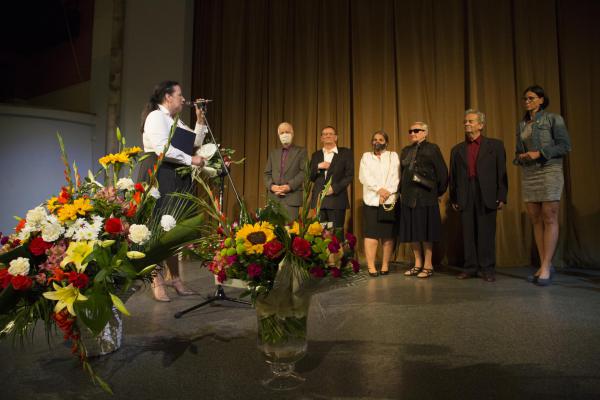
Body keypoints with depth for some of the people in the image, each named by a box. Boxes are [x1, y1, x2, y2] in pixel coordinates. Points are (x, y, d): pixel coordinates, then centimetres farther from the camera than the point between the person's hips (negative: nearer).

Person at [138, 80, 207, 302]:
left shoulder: (176, 120, 21)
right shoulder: (156, 116, -5)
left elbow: (196, 142, 23)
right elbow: (162, 149, -19)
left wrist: (200, 120, 13)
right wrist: (191, 160, -15)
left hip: (177, 179, 8)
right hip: (158, 176, -8)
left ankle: (174, 278, 15)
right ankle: (157, 281, 0)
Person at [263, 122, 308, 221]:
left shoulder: (301, 151, 7)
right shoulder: (273, 153, 20)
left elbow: (304, 172, -4)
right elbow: (267, 173, 14)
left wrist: (289, 186, -14)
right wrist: (271, 186, -5)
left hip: (292, 197, -4)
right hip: (274, 197, 4)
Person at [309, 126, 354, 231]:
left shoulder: (346, 153, 7)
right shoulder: (316, 155, 18)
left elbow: (349, 175, -1)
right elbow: (310, 177, 13)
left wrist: (334, 188, -11)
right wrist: (318, 167, -6)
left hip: (337, 199, -3)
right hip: (318, 199, 3)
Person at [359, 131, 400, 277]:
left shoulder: (393, 156, 16)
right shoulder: (366, 157, 16)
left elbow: (395, 177, 3)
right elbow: (364, 176, 2)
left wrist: (387, 191, -12)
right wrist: (379, 189, -11)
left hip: (389, 200, 0)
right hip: (371, 199, 0)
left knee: (388, 234, -1)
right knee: (371, 233, -7)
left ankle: (385, 265, 4)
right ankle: (371, 266, -7)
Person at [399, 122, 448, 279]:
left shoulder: (432, 148, -1)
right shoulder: (406, 151, 15)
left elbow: (442, 172, -3)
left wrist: (438, 191, 1)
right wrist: (402, 191, 13)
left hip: (425, 197, -5)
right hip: (408, 197, 6)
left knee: (425, 231, -1)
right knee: (411, 232, 8)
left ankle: (428, 265, 10)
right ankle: (418, 264, 19)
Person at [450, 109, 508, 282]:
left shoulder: (495, 145, 8)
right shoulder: (457, 149, 15)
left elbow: (501, 173, 2)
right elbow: (453, 176, 12)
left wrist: (501, 197, -5)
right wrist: (453, 198, 5)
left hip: (487, 196, -2)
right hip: (465, 197, 2)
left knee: (487, 233, 1)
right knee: (468, 234, 4)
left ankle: (487, 269, 10)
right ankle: (470, 268, 12)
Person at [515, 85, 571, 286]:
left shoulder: (553, 119, 1)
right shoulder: (521, 125, 16)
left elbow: (565, 145, -5)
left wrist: (540, 154, -15)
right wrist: (521, 157, -3)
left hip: (549, 172, -5)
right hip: (528, 174, 5)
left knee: (549, 218, -8)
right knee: (536, 220, 3)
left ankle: (546, 266, -7)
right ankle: (544, 265, 8)